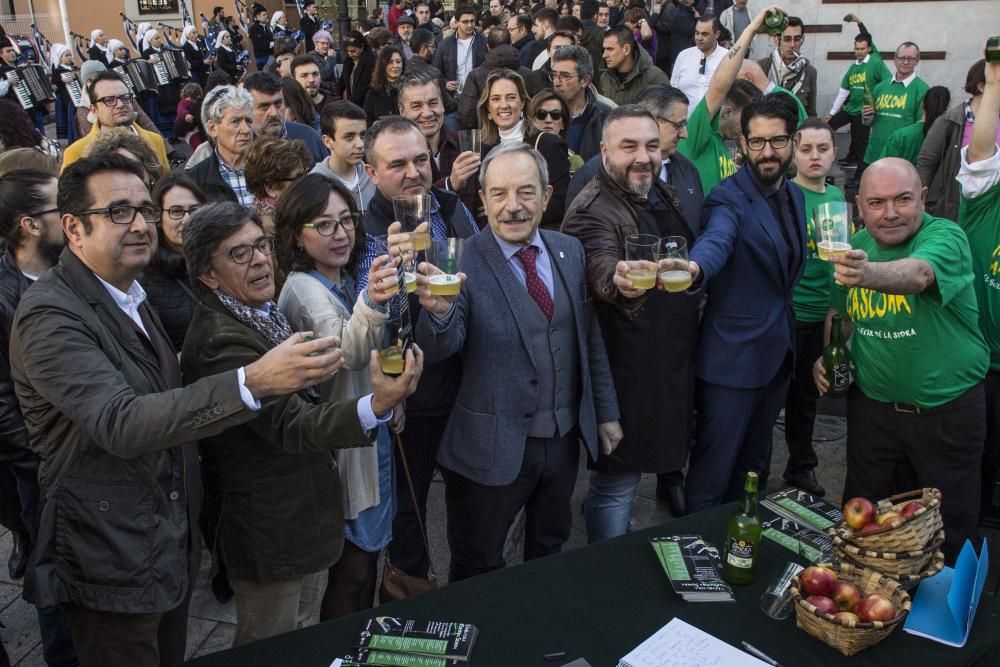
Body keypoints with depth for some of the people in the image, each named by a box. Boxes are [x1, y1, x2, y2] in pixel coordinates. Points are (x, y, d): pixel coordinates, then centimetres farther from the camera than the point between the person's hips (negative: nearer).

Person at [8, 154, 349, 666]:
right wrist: (252, 381, -44)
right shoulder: (51, 315, -21)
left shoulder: (130, 295, 8)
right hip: (112, 562, -8)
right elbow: (120, 423, -34)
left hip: (172, 546, 8)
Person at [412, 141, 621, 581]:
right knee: (477, 570, 15)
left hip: (564, 439, 5)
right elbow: (439, 349, -25)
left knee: (549, 551, 26)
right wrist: (439, 311, -47)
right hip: (492, 446, -5)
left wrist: (606, 412, 11)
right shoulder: (462, 262, -16)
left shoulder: (571, 252, 1)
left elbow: (590, 337, 9)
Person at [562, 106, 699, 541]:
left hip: (670, 367, 8)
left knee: (624, 476, 22)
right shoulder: (592, 211, -19)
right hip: (627, 371, -8)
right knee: (618, 482, 4)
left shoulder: (662, 195, 8)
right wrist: (619, 281, -58)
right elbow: (601, 266, -39)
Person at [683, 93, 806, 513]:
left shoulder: (795, 196, 8)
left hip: (778, 353, 8)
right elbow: (716, 241, -38)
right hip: (733, 357, -7)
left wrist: (784, 328, 4)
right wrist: (693, 268, -61)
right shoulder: (729, 199, -17)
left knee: (754, 466, 21)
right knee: (714, 471, 1)